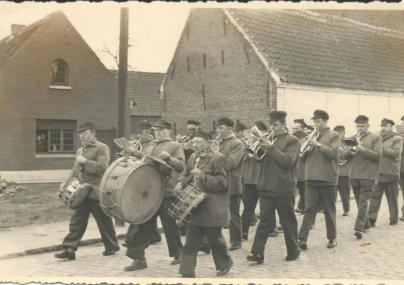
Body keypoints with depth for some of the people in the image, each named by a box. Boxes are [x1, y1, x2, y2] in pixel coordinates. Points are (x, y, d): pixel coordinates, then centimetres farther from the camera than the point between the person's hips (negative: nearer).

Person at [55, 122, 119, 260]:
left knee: (104, 222, 7)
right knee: (76, 221, 1)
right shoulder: (80, 150, 18)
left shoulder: (102, 148, -7)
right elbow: (76, 170, 25)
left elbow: (102, 168, -19)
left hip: (96, 192, -6)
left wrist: (85, 162, -21)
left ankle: (112, 246, 24)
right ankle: (70, 249, 2)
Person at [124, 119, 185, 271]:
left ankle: (178, 254, 23)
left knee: (170, 225, 5)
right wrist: (135, 153, 10)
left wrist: (168, 158, -27)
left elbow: (181, 166, -11)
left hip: (166, 192, -6)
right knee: (144, 225, 4)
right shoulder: (151, 146, 18)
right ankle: (139, 258, 9)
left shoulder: (175, 146, -1)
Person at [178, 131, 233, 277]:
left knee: (214, 238, 8)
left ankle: (224, 264, 32)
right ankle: (187, 272, 8)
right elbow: (188, 175, 21)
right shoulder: (193, 157, 7)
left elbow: (222, 182, -14)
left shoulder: (217, 158, -11)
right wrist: (182, 183, 0)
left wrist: (203, 176, -25)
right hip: (196, 206, 5)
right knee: (191, 241, 2)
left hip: (212, 209, -5)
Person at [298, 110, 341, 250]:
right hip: (311, 178, 3)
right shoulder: (312, 136, 15)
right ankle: (302, 238, -5)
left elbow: (333, 153, -12)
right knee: (309, 209, -2)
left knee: (329, 210, 6)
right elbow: (303, 157, 14)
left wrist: (318, 145, -19)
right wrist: (308, 148, -7)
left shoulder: (334, 136, 2)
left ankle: (332, 238, 18)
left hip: (327, 178, -3)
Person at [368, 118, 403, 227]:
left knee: (392, 198, 6)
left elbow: (396, 153, -12)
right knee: (374, 196, -3)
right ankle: (371, 218, -4)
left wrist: (382, 149, -13)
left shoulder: (397, 139, 2)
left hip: (390, 174, -4)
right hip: (377, 173, 4)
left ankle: (394, 218, 17)